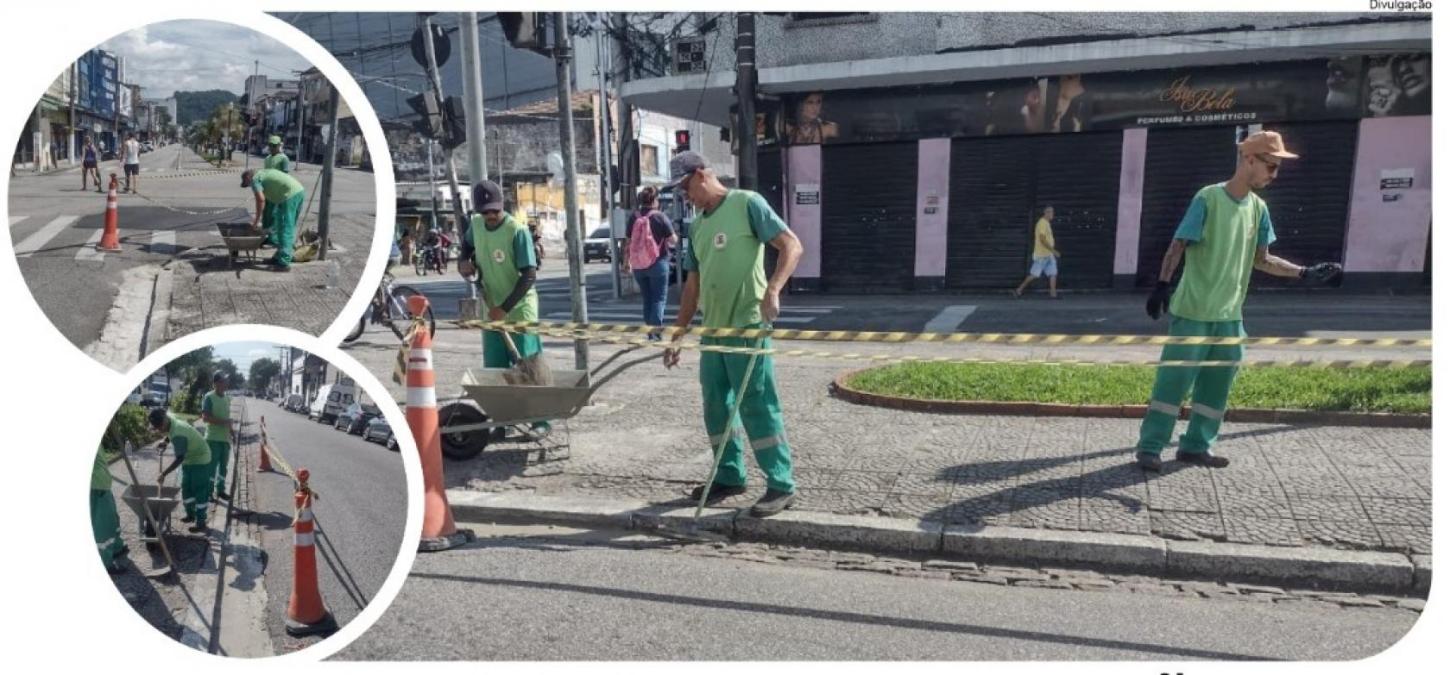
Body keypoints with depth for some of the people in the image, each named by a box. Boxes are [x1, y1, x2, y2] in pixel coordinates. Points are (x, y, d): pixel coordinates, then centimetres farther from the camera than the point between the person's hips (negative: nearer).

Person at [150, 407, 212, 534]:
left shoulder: (177, 434, -32)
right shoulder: (171, 422, -6)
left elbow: (180, 458, -31)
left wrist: (164, 473, -29)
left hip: (200, 460, -10)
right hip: (189, 459, 10)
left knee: (199, 491, -5)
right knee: (186, 488, 17)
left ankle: (201, 523, 0)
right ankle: (190, 514, 33)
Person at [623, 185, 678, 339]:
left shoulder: (634, 218, 3)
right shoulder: (660, 217, -9)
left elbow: (628, 243, 8)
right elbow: (673, 240, -6)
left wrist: (626, 262, 19)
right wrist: (675, 239, 17)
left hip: (639, 266, 5)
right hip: (657, 263, -4)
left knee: (647, 299, 15)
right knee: (658, 299, 0)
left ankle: (651, 332, 19)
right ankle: (655, 333, -10)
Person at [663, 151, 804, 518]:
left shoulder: (746, 203, -5)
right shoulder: (698, 226, 16)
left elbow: (792, 245, -11)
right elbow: (693, 285, 20)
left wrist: (772, 290, -25)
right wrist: (677, 335, 17)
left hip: (747, 325, -8)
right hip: (712, 329, 8)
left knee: (757, 405, -5)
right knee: (716, 405, 12)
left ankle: (782, 486, 4)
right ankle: (729, 476, 26)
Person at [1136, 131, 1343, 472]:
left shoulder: (1258, 207, 9)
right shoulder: (1208, 198, -11)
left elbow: (1260, 259, 15)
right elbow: (1179, 244, -14)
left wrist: (1306, 273, 9)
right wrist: (1162, 284, -26)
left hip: (1229, 315, 7)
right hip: (1192, 312, -7)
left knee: (1217, 385, 10)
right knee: (1174, 379, -6)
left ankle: (1196, 445, 21)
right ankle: (1150, 447, -1)